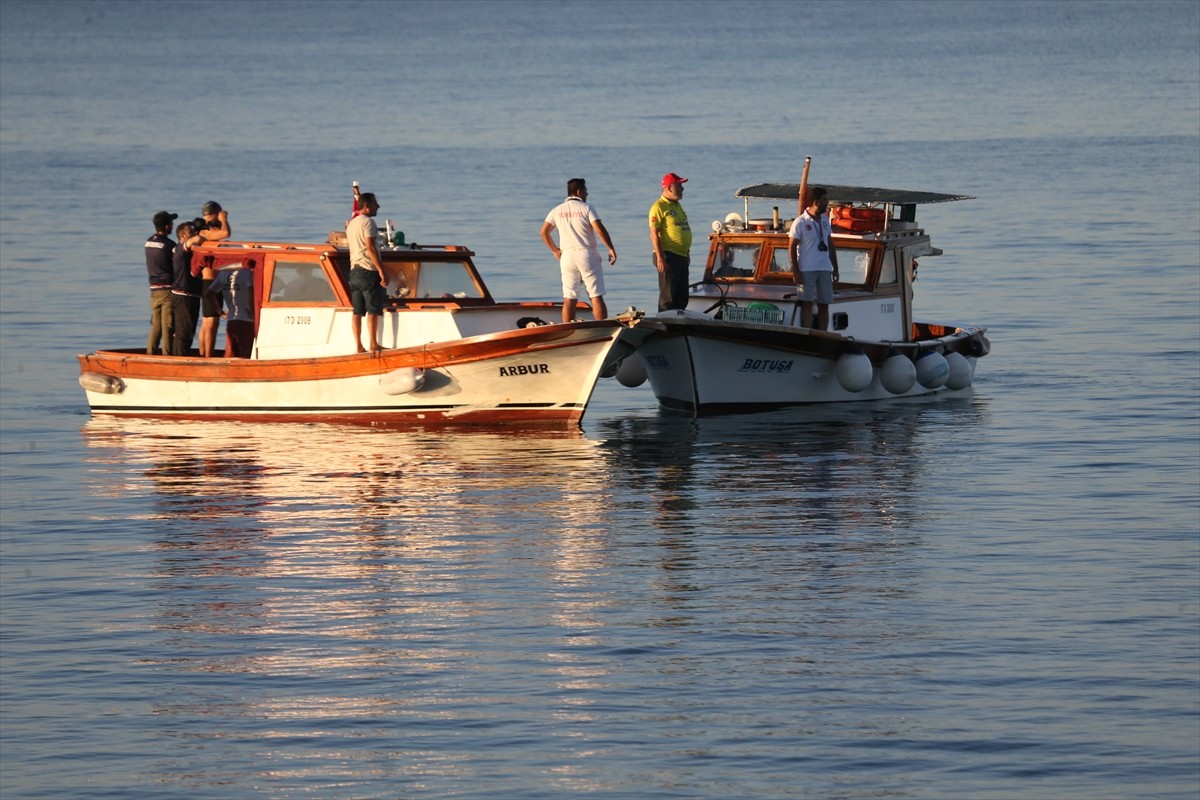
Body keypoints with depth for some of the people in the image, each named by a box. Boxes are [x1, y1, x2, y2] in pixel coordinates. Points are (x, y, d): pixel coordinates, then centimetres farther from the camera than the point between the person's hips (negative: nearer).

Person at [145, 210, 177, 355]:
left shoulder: (149, 242, 8)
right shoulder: (169, 245, -13)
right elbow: (177, 269, -12)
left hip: (154, 289, 6)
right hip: (168, 289, -6)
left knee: (155, 325, 11)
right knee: (168, 326, -3)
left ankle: (150, 353, 10)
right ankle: (167, 354, -3)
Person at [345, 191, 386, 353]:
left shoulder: (351, 224, 20)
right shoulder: (367, 221, -8)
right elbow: (370, 247, -17)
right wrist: (381, 270, -20)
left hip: (354, 270, 9)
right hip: (368, 270, -9)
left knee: (358, 310, 5)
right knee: (373, 309, -7)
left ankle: (358, 345, 5)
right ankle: (373, 344, -9)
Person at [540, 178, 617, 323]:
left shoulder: (557, 210, 8)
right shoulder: (586, 208, -4)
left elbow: (544, 232, 7)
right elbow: (600, 229, -12)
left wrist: (555, 250, 18)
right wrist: (611, 249, -3)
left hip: (567, 255, 3)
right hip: (587, 254, -3)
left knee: (569, 299, 5)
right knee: (596, 296, -2)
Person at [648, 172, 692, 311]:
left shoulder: (677, 206, 18)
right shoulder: (659, 207, -10)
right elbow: (654, 234, -16)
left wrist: (687, 254, 24)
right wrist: (660, 258, -21)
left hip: (682, 257, 9)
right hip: (669, 257, -9)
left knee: (682, 297, 11)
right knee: (668, 296, -8)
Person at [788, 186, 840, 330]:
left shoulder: (824, 220, 12)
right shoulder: (800, 222, -7)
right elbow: (792, 248, -8)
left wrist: (835, 269, 14)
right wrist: (795, 271, -13)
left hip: (825, 270, 6)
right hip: (806, 270, -6)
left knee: (824, 305, 5)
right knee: (807, 304, -6)